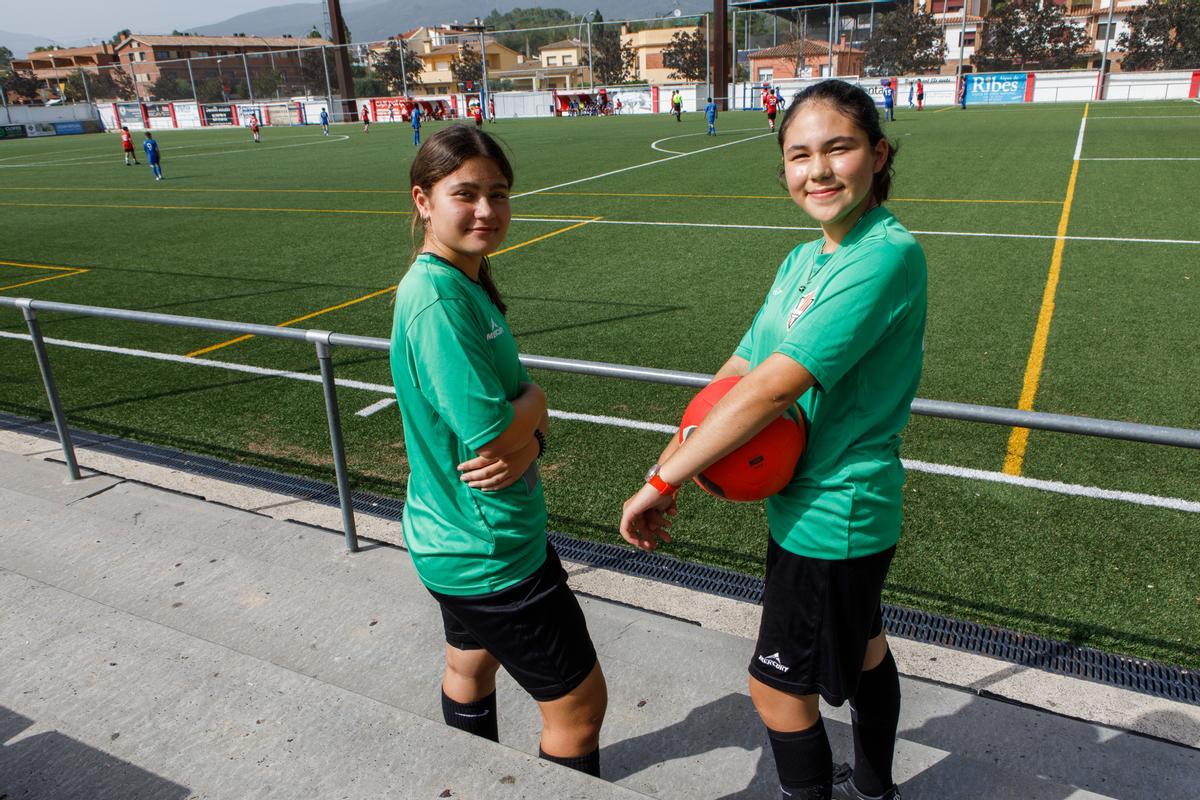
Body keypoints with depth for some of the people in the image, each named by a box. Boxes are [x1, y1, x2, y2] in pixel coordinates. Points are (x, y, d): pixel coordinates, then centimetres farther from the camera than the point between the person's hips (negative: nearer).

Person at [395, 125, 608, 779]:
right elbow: (494, 438, -28)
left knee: (470, 668, 30)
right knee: (580, 704, 6)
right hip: (489, 552, -10)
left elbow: (521, 401, 3)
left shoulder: (466, 285, 3)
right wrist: (531, 403, -9)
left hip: (455, 540, 10)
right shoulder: (438, 301, -26)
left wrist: (524, 439, -18)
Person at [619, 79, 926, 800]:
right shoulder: (803, 261, 3)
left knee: (779, 684, 9)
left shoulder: (889, 254, -25)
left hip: (832, 517, -9)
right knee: (862, 648, 28)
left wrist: (662, 481, -26)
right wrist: (672, 465, -14)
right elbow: (738, 370, 0)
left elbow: (775, 387, -30)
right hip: (808, 501, 9)